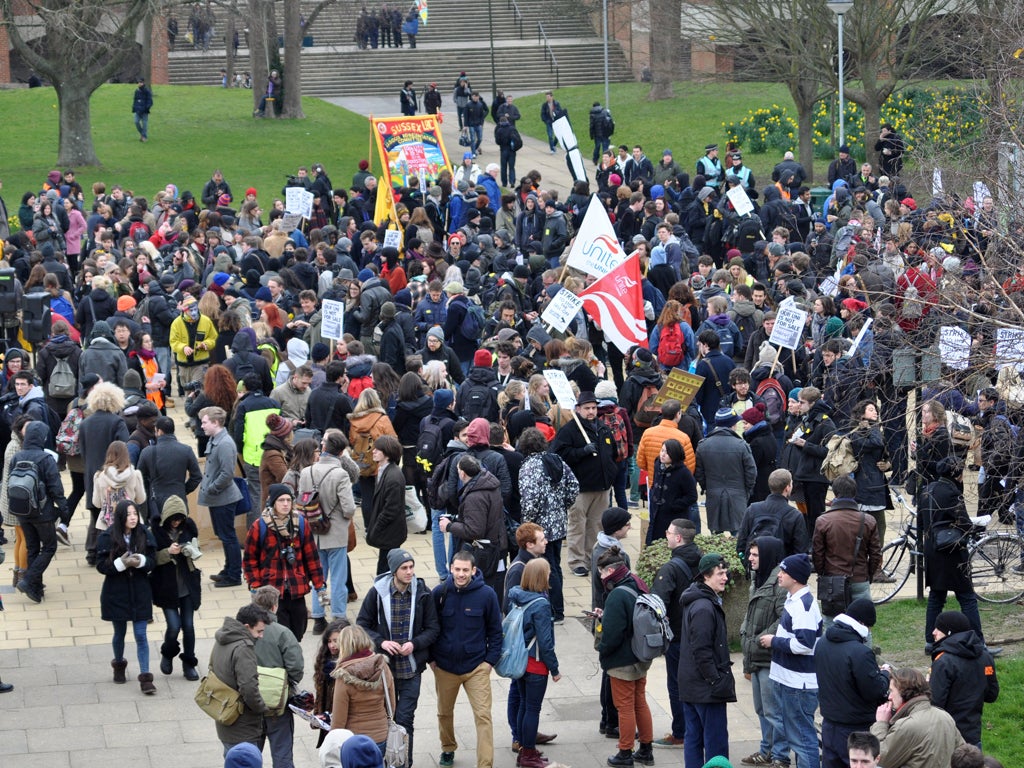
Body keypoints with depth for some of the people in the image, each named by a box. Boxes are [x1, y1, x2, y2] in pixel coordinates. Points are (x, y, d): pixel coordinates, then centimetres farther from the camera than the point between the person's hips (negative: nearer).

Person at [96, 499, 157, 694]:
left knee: (141, 636, -3)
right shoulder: (107, 537, -11)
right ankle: (119, 665, 41)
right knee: (119, 633, 17)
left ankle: (145, 677, -3)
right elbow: (101, 565, -11)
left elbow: (153, 561, -2)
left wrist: (141, 561, -24)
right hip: (116, 592, 0)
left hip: (140, 592, 0)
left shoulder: (144, 534, -6)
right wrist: (121, 563, -26)